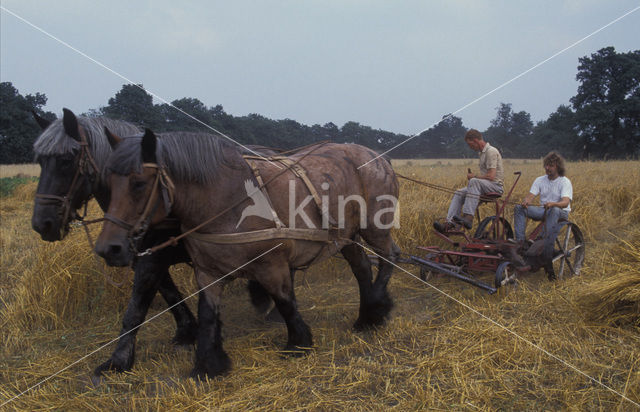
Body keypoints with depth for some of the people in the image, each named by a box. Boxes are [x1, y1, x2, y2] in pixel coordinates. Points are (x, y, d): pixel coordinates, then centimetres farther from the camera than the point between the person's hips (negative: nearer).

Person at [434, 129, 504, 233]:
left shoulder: (491, 151, -15)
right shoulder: (482, 152, 17)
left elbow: (491, 176, -23)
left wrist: (474, 176, -9)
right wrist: (473, 176, 5)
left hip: (495, 186, -10)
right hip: (485, 186, 10)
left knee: (474, 181, -36)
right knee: (459, 193, -3)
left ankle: (468, 218, -43)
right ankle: (450, 223, -15)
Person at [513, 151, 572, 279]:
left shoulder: (565, 182, -7)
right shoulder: (540, 180, 7)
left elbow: (565, 202, -23)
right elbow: (530, 196, -3)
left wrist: (552, 204, -45)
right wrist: (526, 201, -29)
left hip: (561, 212, -4)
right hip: (543, 211, 5)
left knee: (554, 211, -42)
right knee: (519, 208, -18)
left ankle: (547, 256, -49)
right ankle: (520, 242, -30)